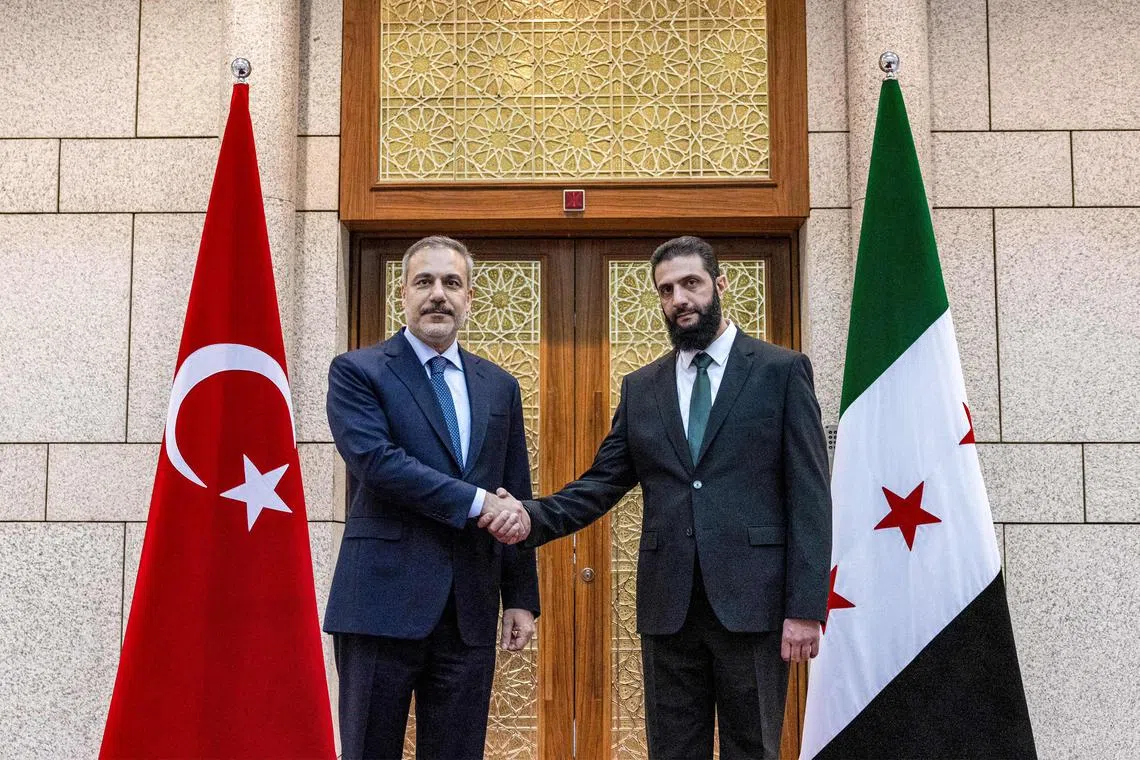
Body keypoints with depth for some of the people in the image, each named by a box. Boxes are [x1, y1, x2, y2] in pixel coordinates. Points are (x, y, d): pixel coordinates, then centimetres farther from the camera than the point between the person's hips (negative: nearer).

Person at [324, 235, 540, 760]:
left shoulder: (499, 386, 13)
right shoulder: (356, 372, 0)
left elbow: (515, 498, 14)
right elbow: (375, 461, -16)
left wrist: (521, 596, 10)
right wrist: (474, 502, -15)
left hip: (470, 610, 4)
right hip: (383, 602, -4)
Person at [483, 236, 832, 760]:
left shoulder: (781, 371, 1)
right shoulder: (640, 388, 13)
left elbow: (808, 496, -3)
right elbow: (601, 484, 9)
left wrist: (806, 607, -10)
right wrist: (533, 517, -10)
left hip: (750, 600, -3)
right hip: (668, 606, 3)